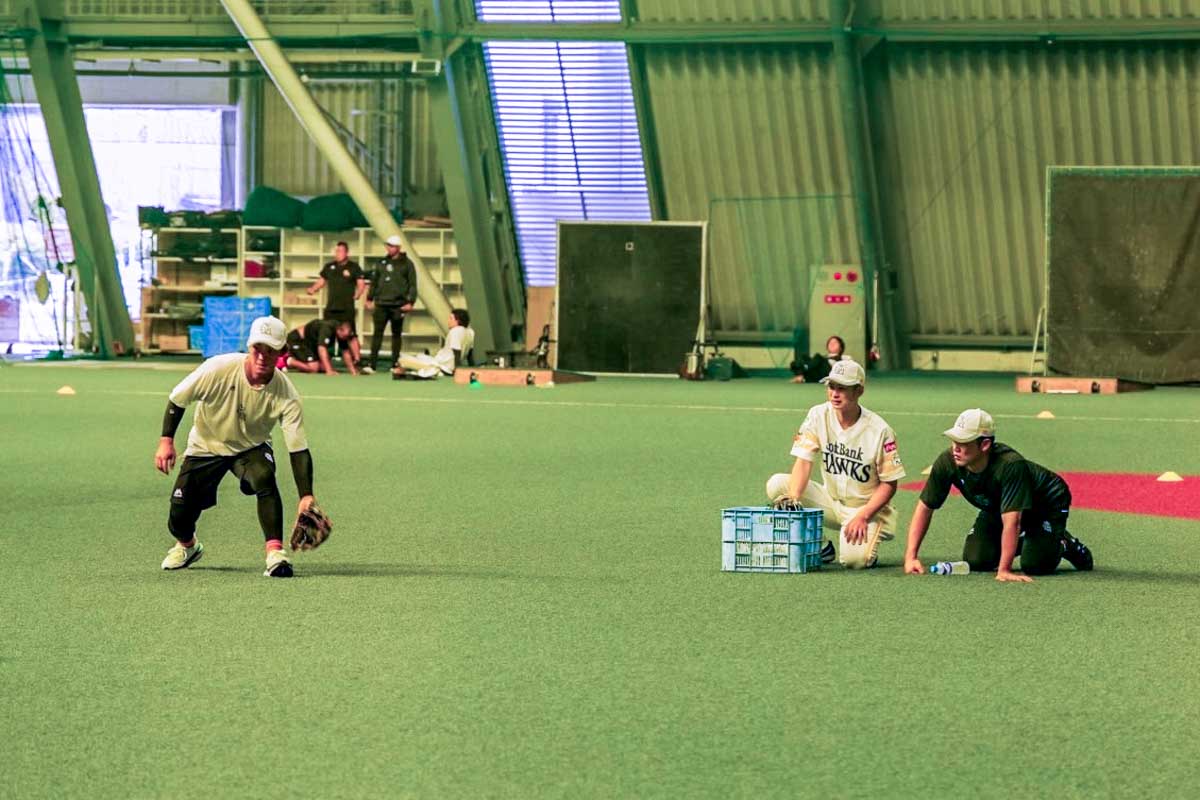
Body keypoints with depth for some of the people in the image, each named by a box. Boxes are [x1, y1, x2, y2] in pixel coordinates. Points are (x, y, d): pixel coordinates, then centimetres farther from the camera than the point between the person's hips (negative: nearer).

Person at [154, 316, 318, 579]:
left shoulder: (286, 396, -26)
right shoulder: (218, 369, -28)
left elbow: (298, 449, -25)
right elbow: (177, 399, -12)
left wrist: (306, 496, -36)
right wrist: (166, 440, -17)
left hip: (252, 447, 0)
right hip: (206, 446, 0)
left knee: (264, 478, -35)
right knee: (179, 517, -2)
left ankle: (275, 554, -33)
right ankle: (187, 546, 36)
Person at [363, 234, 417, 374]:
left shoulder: (406, 263, 1)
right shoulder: (382, 262, 13)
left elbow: (413, 284, -2)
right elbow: (374, 281, 17)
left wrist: (410, 301, -11)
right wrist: (370, 298, 12)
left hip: (398, 305, -3)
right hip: (381, 304, 3)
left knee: (396, 334, 6)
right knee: (377, 333, -4)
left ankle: (395, 364, 12)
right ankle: (371, 364, -8)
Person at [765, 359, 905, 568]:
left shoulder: (879, 430, -17)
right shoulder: (819, 416, -7)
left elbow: (889, 483, -11)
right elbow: (803, 461, -14)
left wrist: (862, 517, -23)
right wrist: (793, 498, -32)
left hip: (867, 506, -4)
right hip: (830, 502, 4)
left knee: (853, 559, -32)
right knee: (777, 484, -19)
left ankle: (865, 544, 8)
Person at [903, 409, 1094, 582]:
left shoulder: (1010, 465, -43)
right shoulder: (947, 462, -27)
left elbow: (1011, 521, -45)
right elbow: (925, 507, -18)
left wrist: (1004, 571, -48)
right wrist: (911, 557, -25)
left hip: (1047, 502, -6)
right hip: (996, 508, 6)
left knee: (1035, 565, -22)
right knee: (975, 561, -9)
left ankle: (1064, 544, 12)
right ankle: (1019, 543, 21)